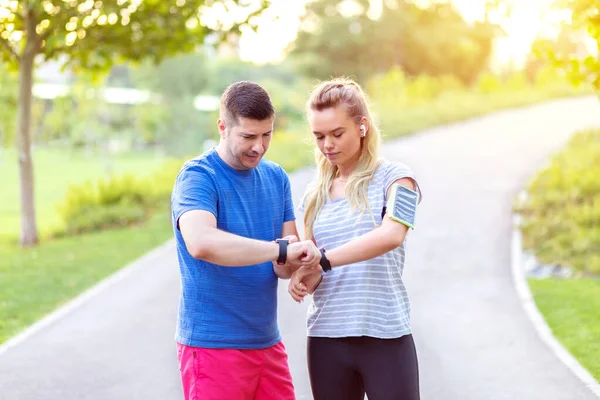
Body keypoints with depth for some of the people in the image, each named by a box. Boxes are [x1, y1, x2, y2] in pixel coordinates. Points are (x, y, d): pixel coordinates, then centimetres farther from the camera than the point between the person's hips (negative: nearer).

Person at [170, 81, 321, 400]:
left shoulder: (276, 178, 9)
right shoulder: (197, 176, -12)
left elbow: (283, 264, 7)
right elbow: (200, 243, -32)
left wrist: (292, 261, -16)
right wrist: (280, 249, -29)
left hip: (267, 342, 6)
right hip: (213, 346, -6)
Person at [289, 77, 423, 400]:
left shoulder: (394, 178, -2)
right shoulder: (315, 195, 14)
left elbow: (391, 235, -21)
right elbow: (313, 263, 16)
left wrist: (322, 261, -23)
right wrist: (305, 278, -8)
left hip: (386, 336, -5)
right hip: (326, 337, 5)